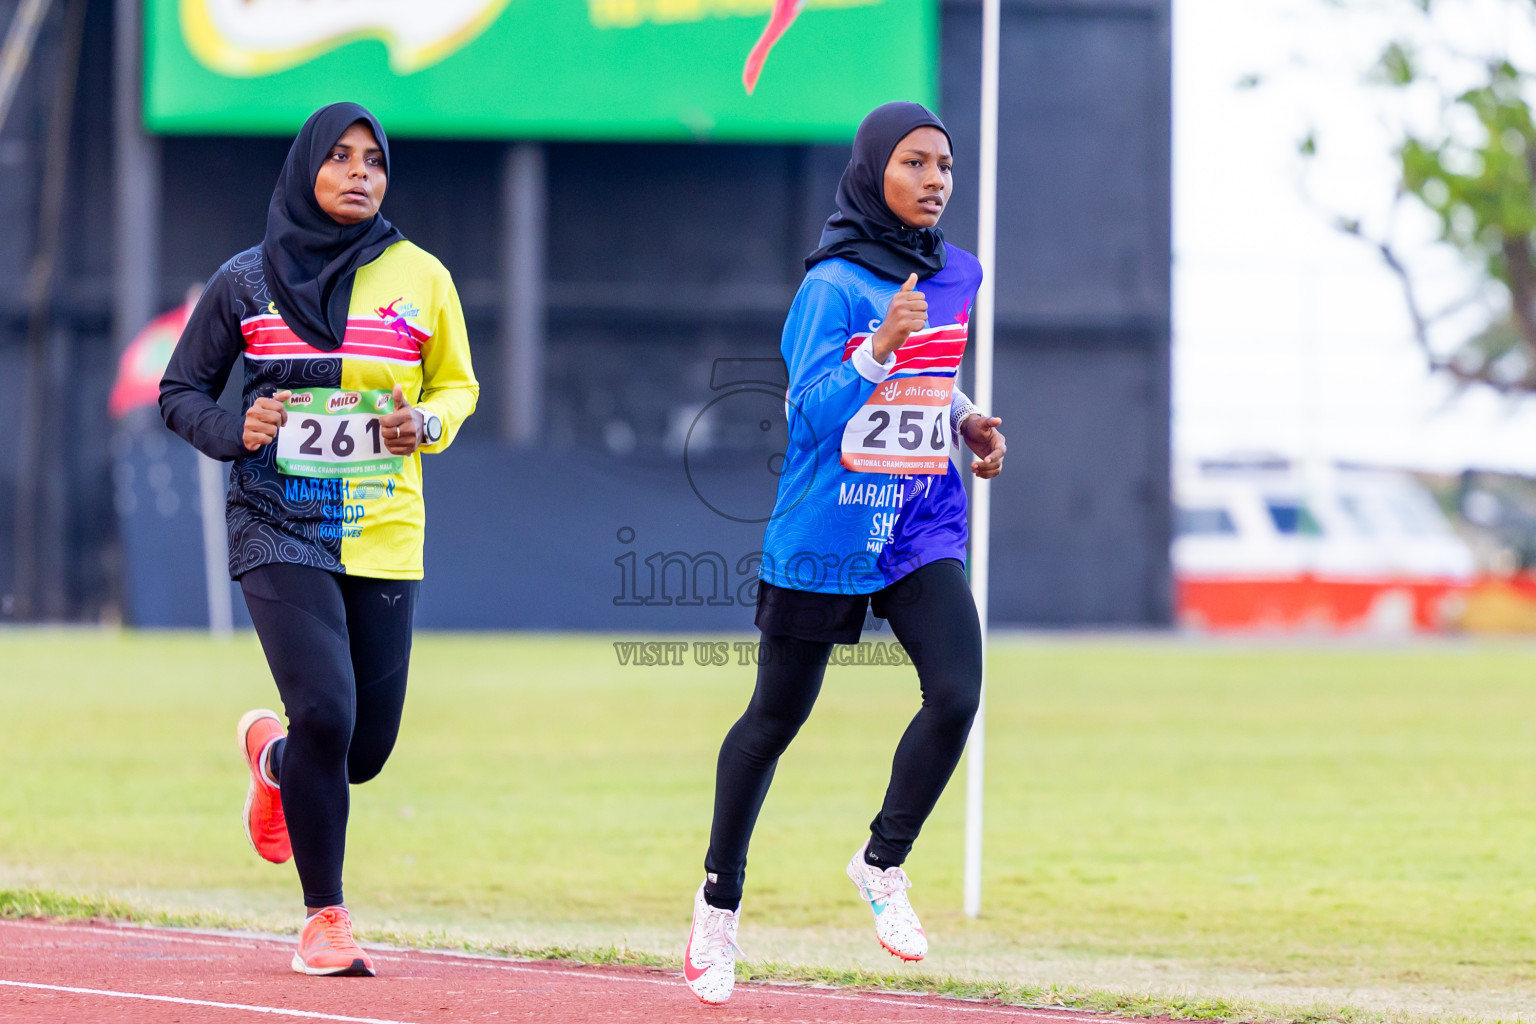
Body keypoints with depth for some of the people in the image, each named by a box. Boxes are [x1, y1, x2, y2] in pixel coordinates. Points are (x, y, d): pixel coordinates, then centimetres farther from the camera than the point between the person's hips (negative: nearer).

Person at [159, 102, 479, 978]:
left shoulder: (420, 278, 3)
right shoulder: (247, 282, 1)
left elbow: (458, 384, 16)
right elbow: (182, 391, 9)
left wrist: (426, 422, -7)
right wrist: (233, 431, -12)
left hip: (384, 541, 2)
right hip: (281, 534, -2)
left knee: (366, 749, 4)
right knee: (325, 714, -18)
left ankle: (274, 758, 42)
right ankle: (325, 916, -1)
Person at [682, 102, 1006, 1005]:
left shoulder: (958, 277, 8)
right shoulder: (833, 286, -13)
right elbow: (814, 412, -23)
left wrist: (966, 420, 9)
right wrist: (880, 346, -35)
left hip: (923, 530, 5)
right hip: (824, 538, -5)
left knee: (957, 693, -16)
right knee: (776, 719, 7)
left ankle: (883, 864, 6)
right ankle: (720, 898, 26)